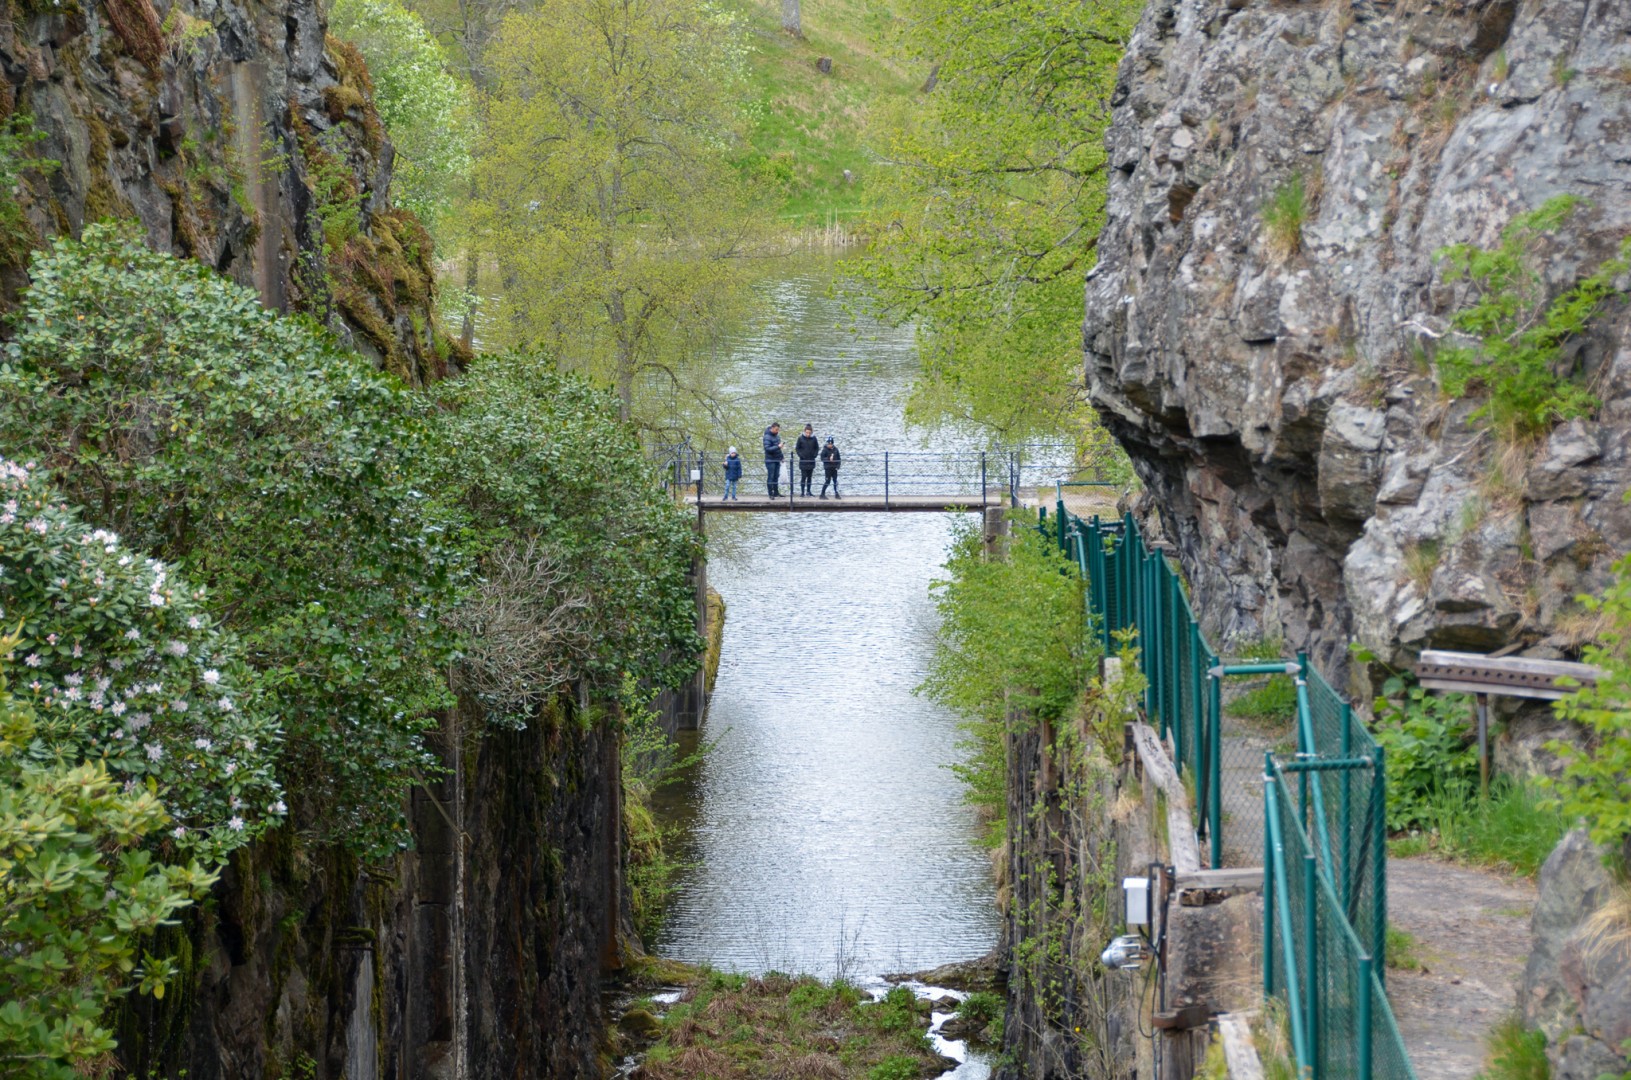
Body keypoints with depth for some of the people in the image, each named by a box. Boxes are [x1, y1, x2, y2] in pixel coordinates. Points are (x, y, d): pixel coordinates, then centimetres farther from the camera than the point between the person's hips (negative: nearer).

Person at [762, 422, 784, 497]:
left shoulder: (777, 435, 9)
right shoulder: (767, 437, -16)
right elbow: (767, 448, -24)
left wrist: (781, 455, 17)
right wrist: (778, 447, -30)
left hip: (777, 460, 8)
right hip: (770, 460, -8)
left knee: (776, 477, 12)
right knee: (770, 477, -3)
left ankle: (776, 492, 19)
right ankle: (771, 494, 1)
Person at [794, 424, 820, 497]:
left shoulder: (813, 438, -1)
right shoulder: (801, 438, -6)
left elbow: (817, 448, 9)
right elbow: (797, 448, 0)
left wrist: (814, 455, -4)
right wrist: (801, 455, -12)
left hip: (811, 461, 3)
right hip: (803, 461, -3)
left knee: (809, 477, 10)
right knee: (803, 477, -5)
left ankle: (808, 491, 19)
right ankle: (802, 492, 0)